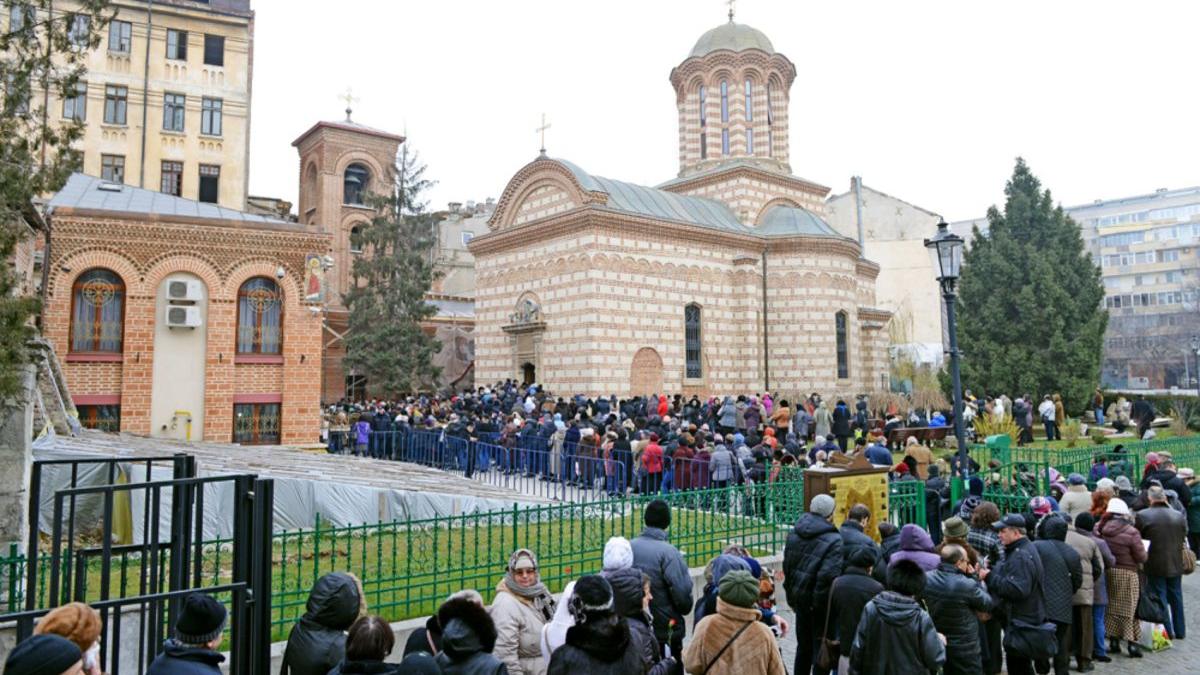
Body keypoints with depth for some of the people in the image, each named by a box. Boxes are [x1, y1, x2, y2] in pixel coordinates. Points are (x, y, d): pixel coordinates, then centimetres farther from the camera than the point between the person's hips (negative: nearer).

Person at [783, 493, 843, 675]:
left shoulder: (793, 534, 2)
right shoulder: (833, 540, -19)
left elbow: (787, 568, 7)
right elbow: (828, 576, -26)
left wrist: (791, 597, 15)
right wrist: (822, 601, -16)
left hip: (799, 597, 6)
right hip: (819, 603, -6)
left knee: (803, 646, 21)